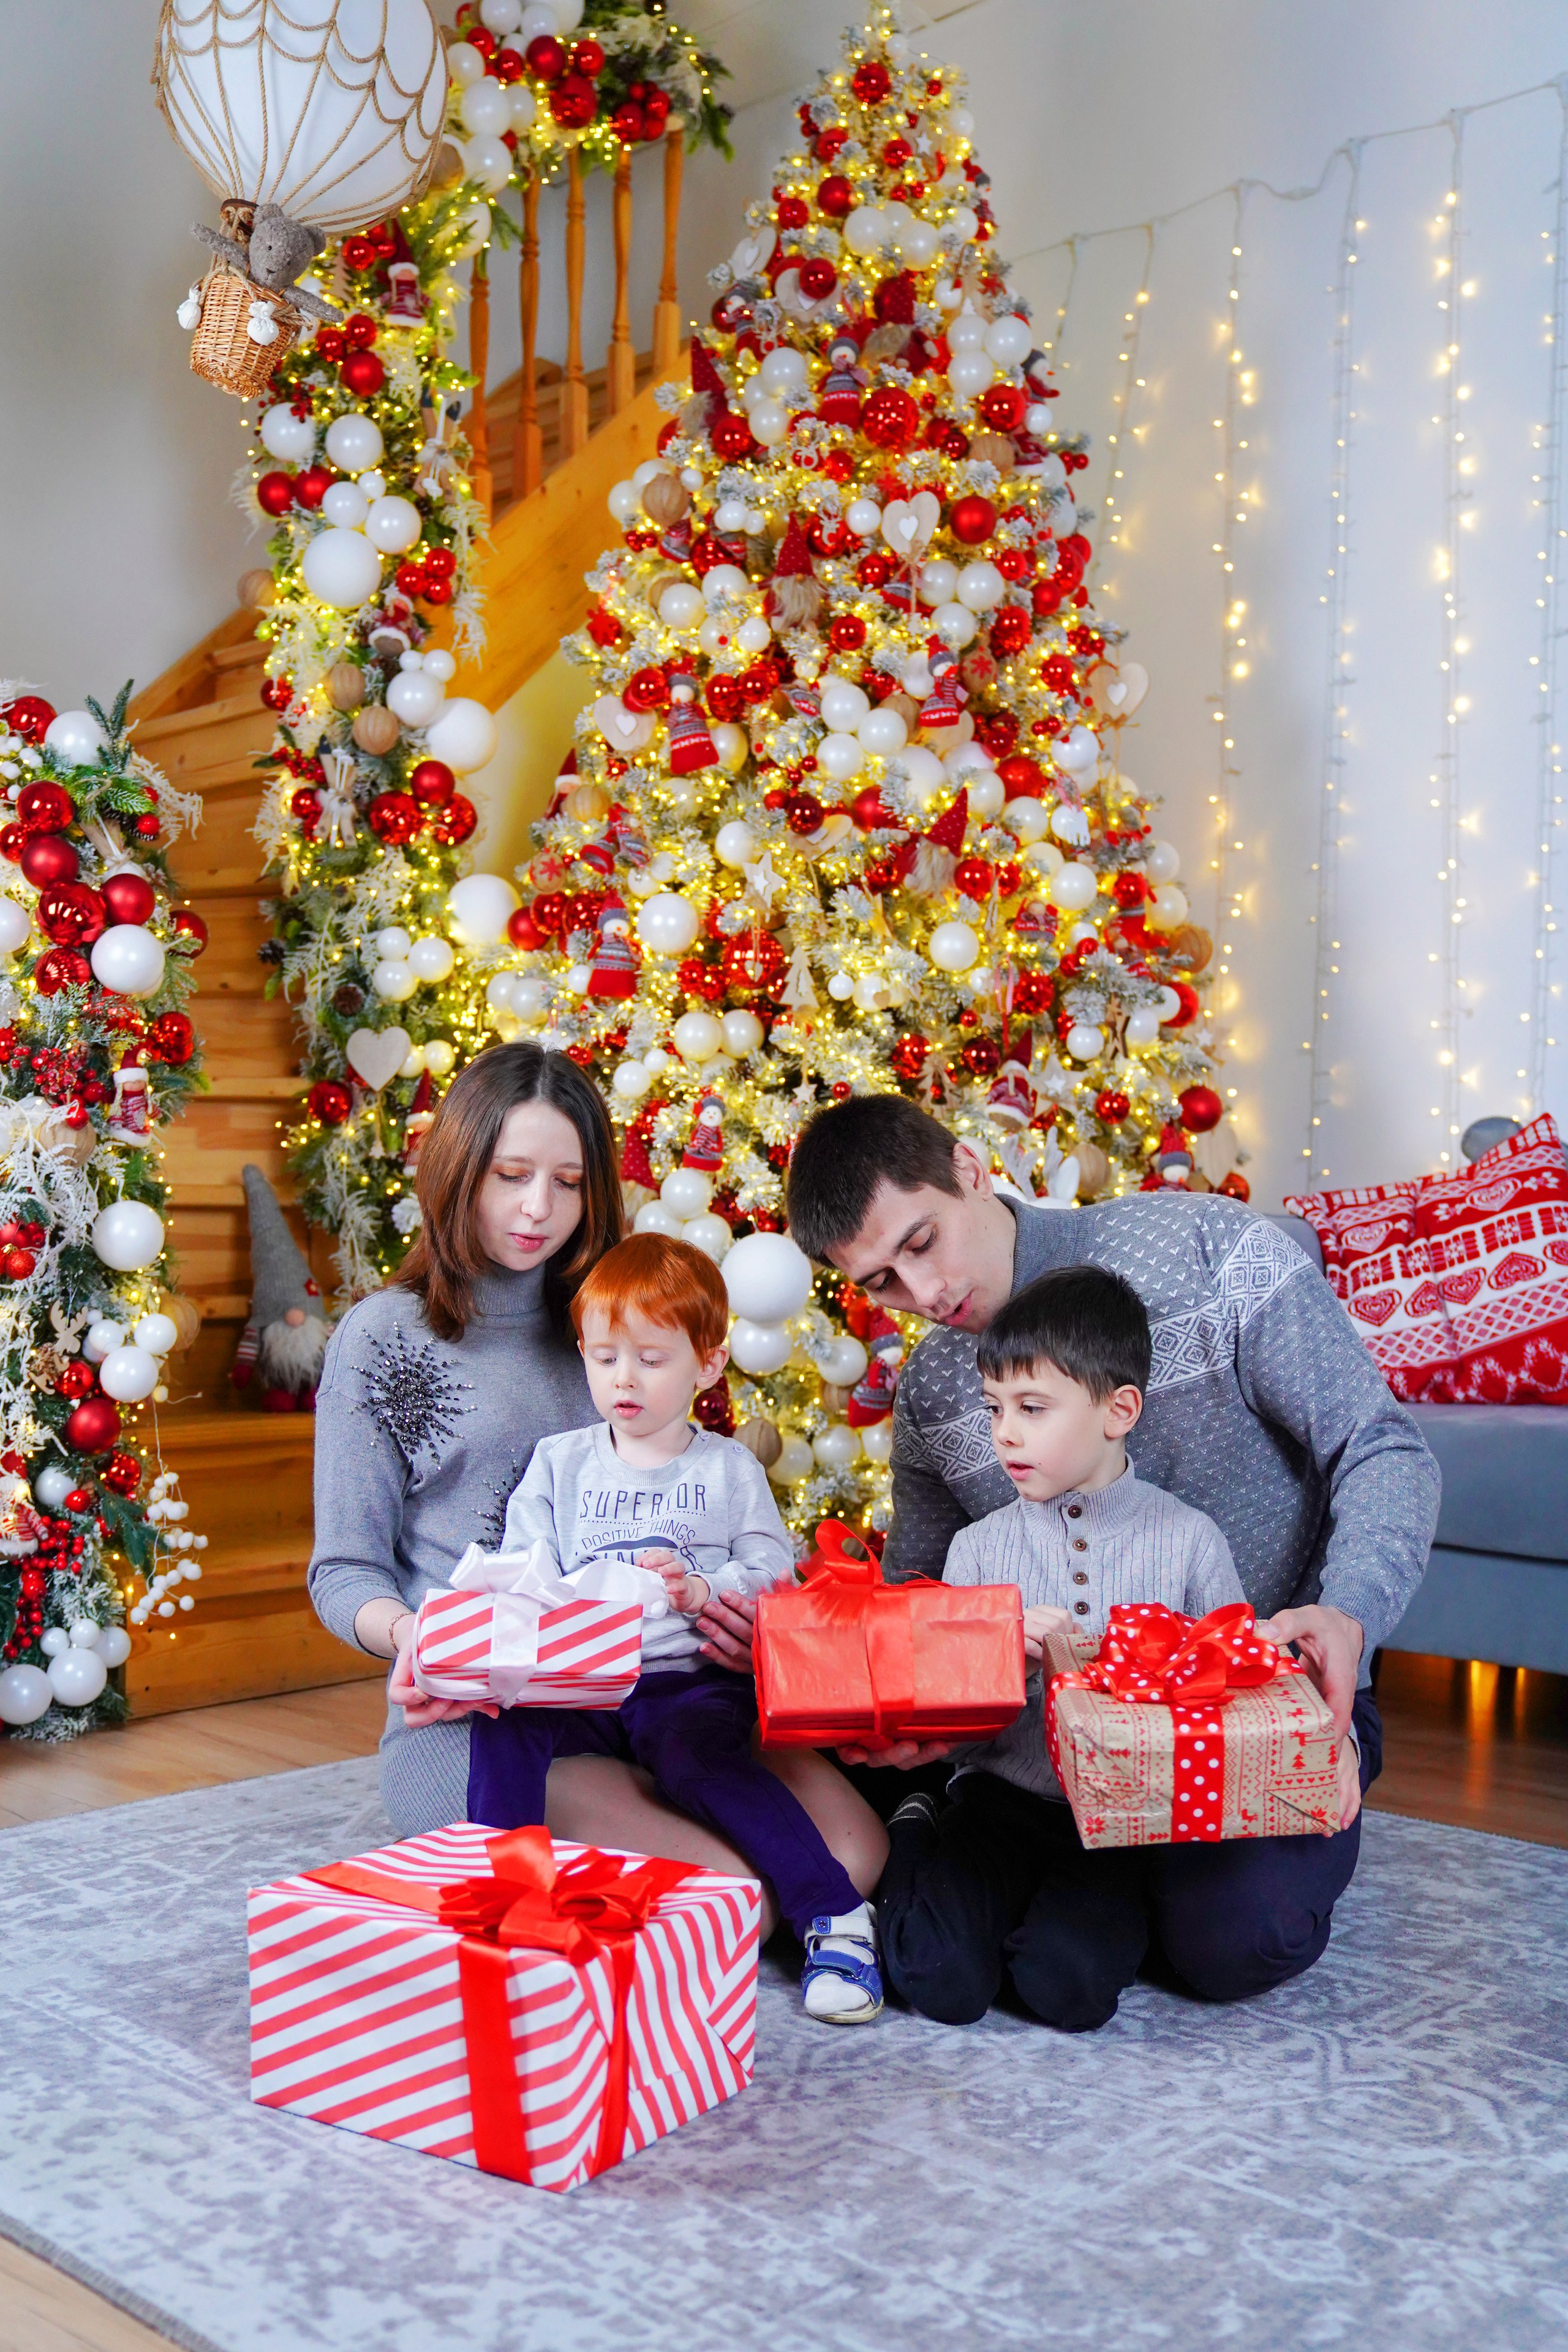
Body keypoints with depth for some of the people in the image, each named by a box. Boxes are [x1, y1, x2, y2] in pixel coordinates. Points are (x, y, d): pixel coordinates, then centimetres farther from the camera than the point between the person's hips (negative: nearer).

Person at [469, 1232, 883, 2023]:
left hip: (693, 1682, -2)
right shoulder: (558, 1462, 16)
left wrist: (705, 1589, -17)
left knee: (697, 1755, -32)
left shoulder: (730, 1469, 11)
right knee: (503, 1723, -26)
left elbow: (774, 1575, 2)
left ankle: (834, 1915, -28)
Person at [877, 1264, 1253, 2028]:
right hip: (1004, 1796, 1)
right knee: (943, 1982, -19)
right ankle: (916, 1842, 10)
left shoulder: (1189, 1541, 0)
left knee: (1069, 1987, -25)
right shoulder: (979, 1546, 4)